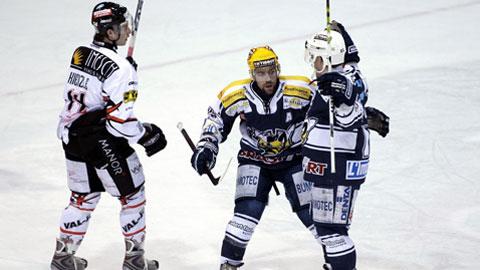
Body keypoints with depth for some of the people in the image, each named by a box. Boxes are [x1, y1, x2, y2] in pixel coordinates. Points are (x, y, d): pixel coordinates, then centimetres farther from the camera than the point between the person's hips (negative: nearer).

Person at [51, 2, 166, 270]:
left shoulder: (79, 54, 2)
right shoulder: (120, 68, -21)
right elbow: (120, 120, -23)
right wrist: (147, 135, -7)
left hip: (73, 137, 7)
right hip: (105, 145, -7)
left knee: (83, 197, 22)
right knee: (132, 195, 12)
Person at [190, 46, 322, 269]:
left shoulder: (301, 90, -23)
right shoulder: (236, 95, -19)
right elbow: (216, 118, -3)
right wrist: (206, 147, -11)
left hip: (294, 157, 0)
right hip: (255, 159, 0)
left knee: (310, 209, -2)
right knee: (249, 208, -17)